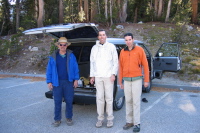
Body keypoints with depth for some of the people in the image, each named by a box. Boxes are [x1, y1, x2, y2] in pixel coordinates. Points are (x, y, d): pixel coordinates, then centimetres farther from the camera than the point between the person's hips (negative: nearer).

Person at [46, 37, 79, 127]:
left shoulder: (71, 56, 4)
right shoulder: (53, 57, 5)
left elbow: (76, 68, 4)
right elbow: (49, 70, 5)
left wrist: (76, 79, -2)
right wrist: (49, 82, 0)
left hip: (69, 82, 0)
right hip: (57, 82, 1)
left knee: (69, 101, 7)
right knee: (57, 102, 6)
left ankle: (69, 118, 23)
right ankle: (57, 119, 18)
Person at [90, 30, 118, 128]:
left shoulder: (111, 47, 6)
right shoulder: (94, 48, 14)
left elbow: (116, 62, 4)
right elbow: (92, 63, 15)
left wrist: (113, 74, -5)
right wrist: (92, 76, 10)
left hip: (108, 76, -2)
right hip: (98, 76, 2)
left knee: (109, 98, 0)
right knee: (99, 98, 3)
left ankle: (110, 119, 11)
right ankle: (100, 118, 13)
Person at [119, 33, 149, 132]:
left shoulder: (139, 50, -2)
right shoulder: (122, 52, 8)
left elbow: (145, 65, -2)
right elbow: (120, 67, 11)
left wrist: (146, 80, -3)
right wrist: (120, 81, 11)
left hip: (137, 79, -3)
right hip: (126, 80, 4)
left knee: (136, 102, -1)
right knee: (128, 101, 9)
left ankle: (137, 123, 8)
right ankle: (129, 121, 20)